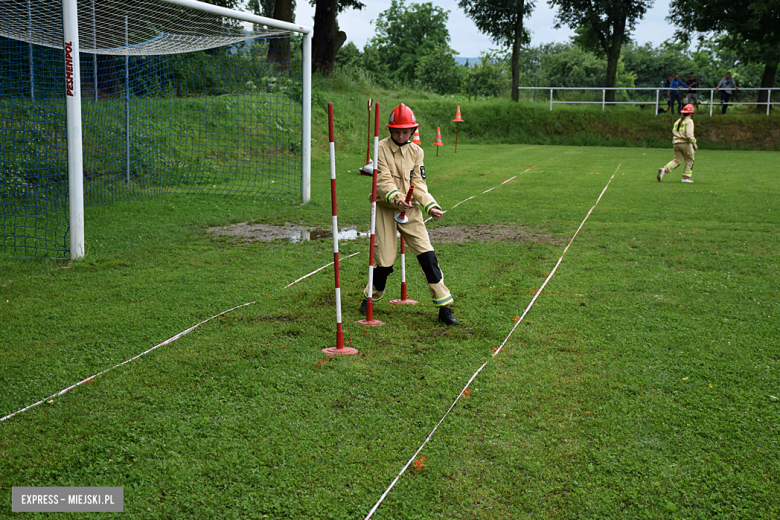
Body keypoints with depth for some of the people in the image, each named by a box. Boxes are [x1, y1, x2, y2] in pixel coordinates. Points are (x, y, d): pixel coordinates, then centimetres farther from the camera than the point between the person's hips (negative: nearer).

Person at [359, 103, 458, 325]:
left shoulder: (416, 151, 6)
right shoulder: (382, 148, -6)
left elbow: (418, 184, 2)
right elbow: (383, 181, -17)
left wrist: (430, 206, -14)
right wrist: (396, 198, -35)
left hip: (410, 210, 3)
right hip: (385, 209, -3)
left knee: (427, 255, -6)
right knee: (385, 261, -3)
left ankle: (445, 307, 1)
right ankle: (370, 298, 26)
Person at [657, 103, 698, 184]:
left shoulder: (677, 121, 15)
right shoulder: (689, 121, -7)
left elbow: (674, 131, 17)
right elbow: (689, 134, -18)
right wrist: (694, 143, -13)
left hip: (676, 143, 6)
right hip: (686, 144, -6)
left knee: (677, 160, 9)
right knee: (689, 161, 8)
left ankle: (664, 169, -13)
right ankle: (686, 177, 5)